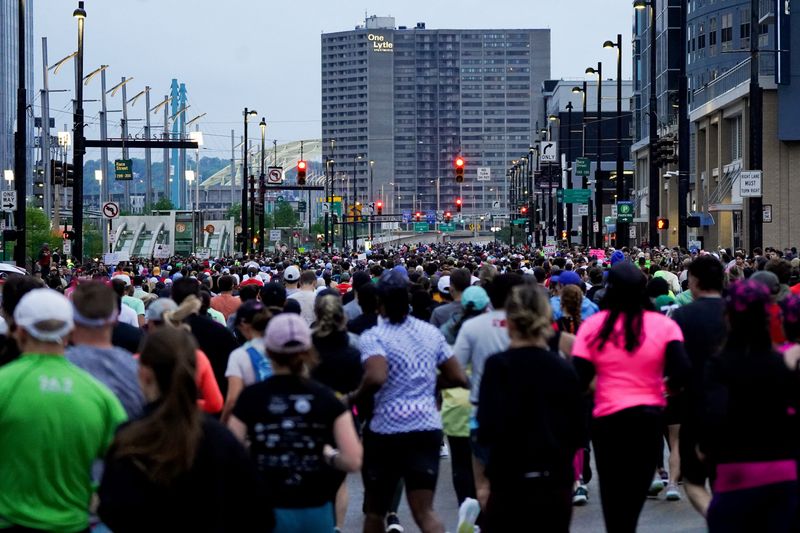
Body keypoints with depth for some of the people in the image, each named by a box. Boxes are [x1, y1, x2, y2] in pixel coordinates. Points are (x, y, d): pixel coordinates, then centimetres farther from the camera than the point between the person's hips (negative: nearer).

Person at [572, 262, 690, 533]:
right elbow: (681, 372, -15)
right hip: (650, 418, 1)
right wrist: (670, 386, 6)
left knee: (613, 498, 12)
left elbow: (578, 379, -10)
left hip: (608, 419, 0)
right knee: (635, 495, 16)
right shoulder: (663, 324, -5)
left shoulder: (593, 325, -6)